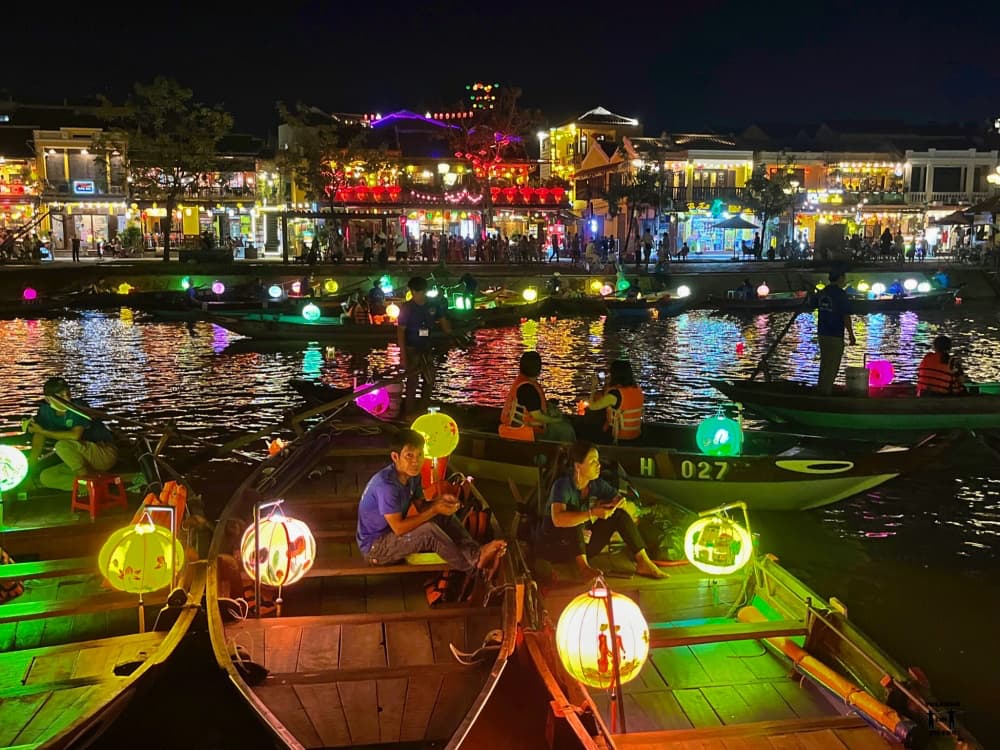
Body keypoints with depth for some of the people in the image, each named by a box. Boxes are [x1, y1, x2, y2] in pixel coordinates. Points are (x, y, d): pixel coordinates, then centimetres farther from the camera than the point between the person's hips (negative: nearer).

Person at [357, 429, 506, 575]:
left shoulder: (412, 475, -3)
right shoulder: (386, 484, -30)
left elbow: (421, 508, 6)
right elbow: (399, 528, -30)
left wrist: (439, 500, -16)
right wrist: (434, 510, -25)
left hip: (393, 534, 9)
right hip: (374, 546, -9)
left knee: (445, 516, -2)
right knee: (429, 530, -28)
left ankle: (476, 553, -19)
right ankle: (473, 562, -16)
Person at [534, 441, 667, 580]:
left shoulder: (597, 485, -3)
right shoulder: (563, 485, -23)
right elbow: (557, 519, -39)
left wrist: (619, 503, -23)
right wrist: (591, 513, -46)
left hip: (583, 544, 6)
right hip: (554, 547, -6)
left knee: (620, 514, -8)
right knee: (574, 519, -34)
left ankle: (643, 563, -12)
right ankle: (583, 567, -34)